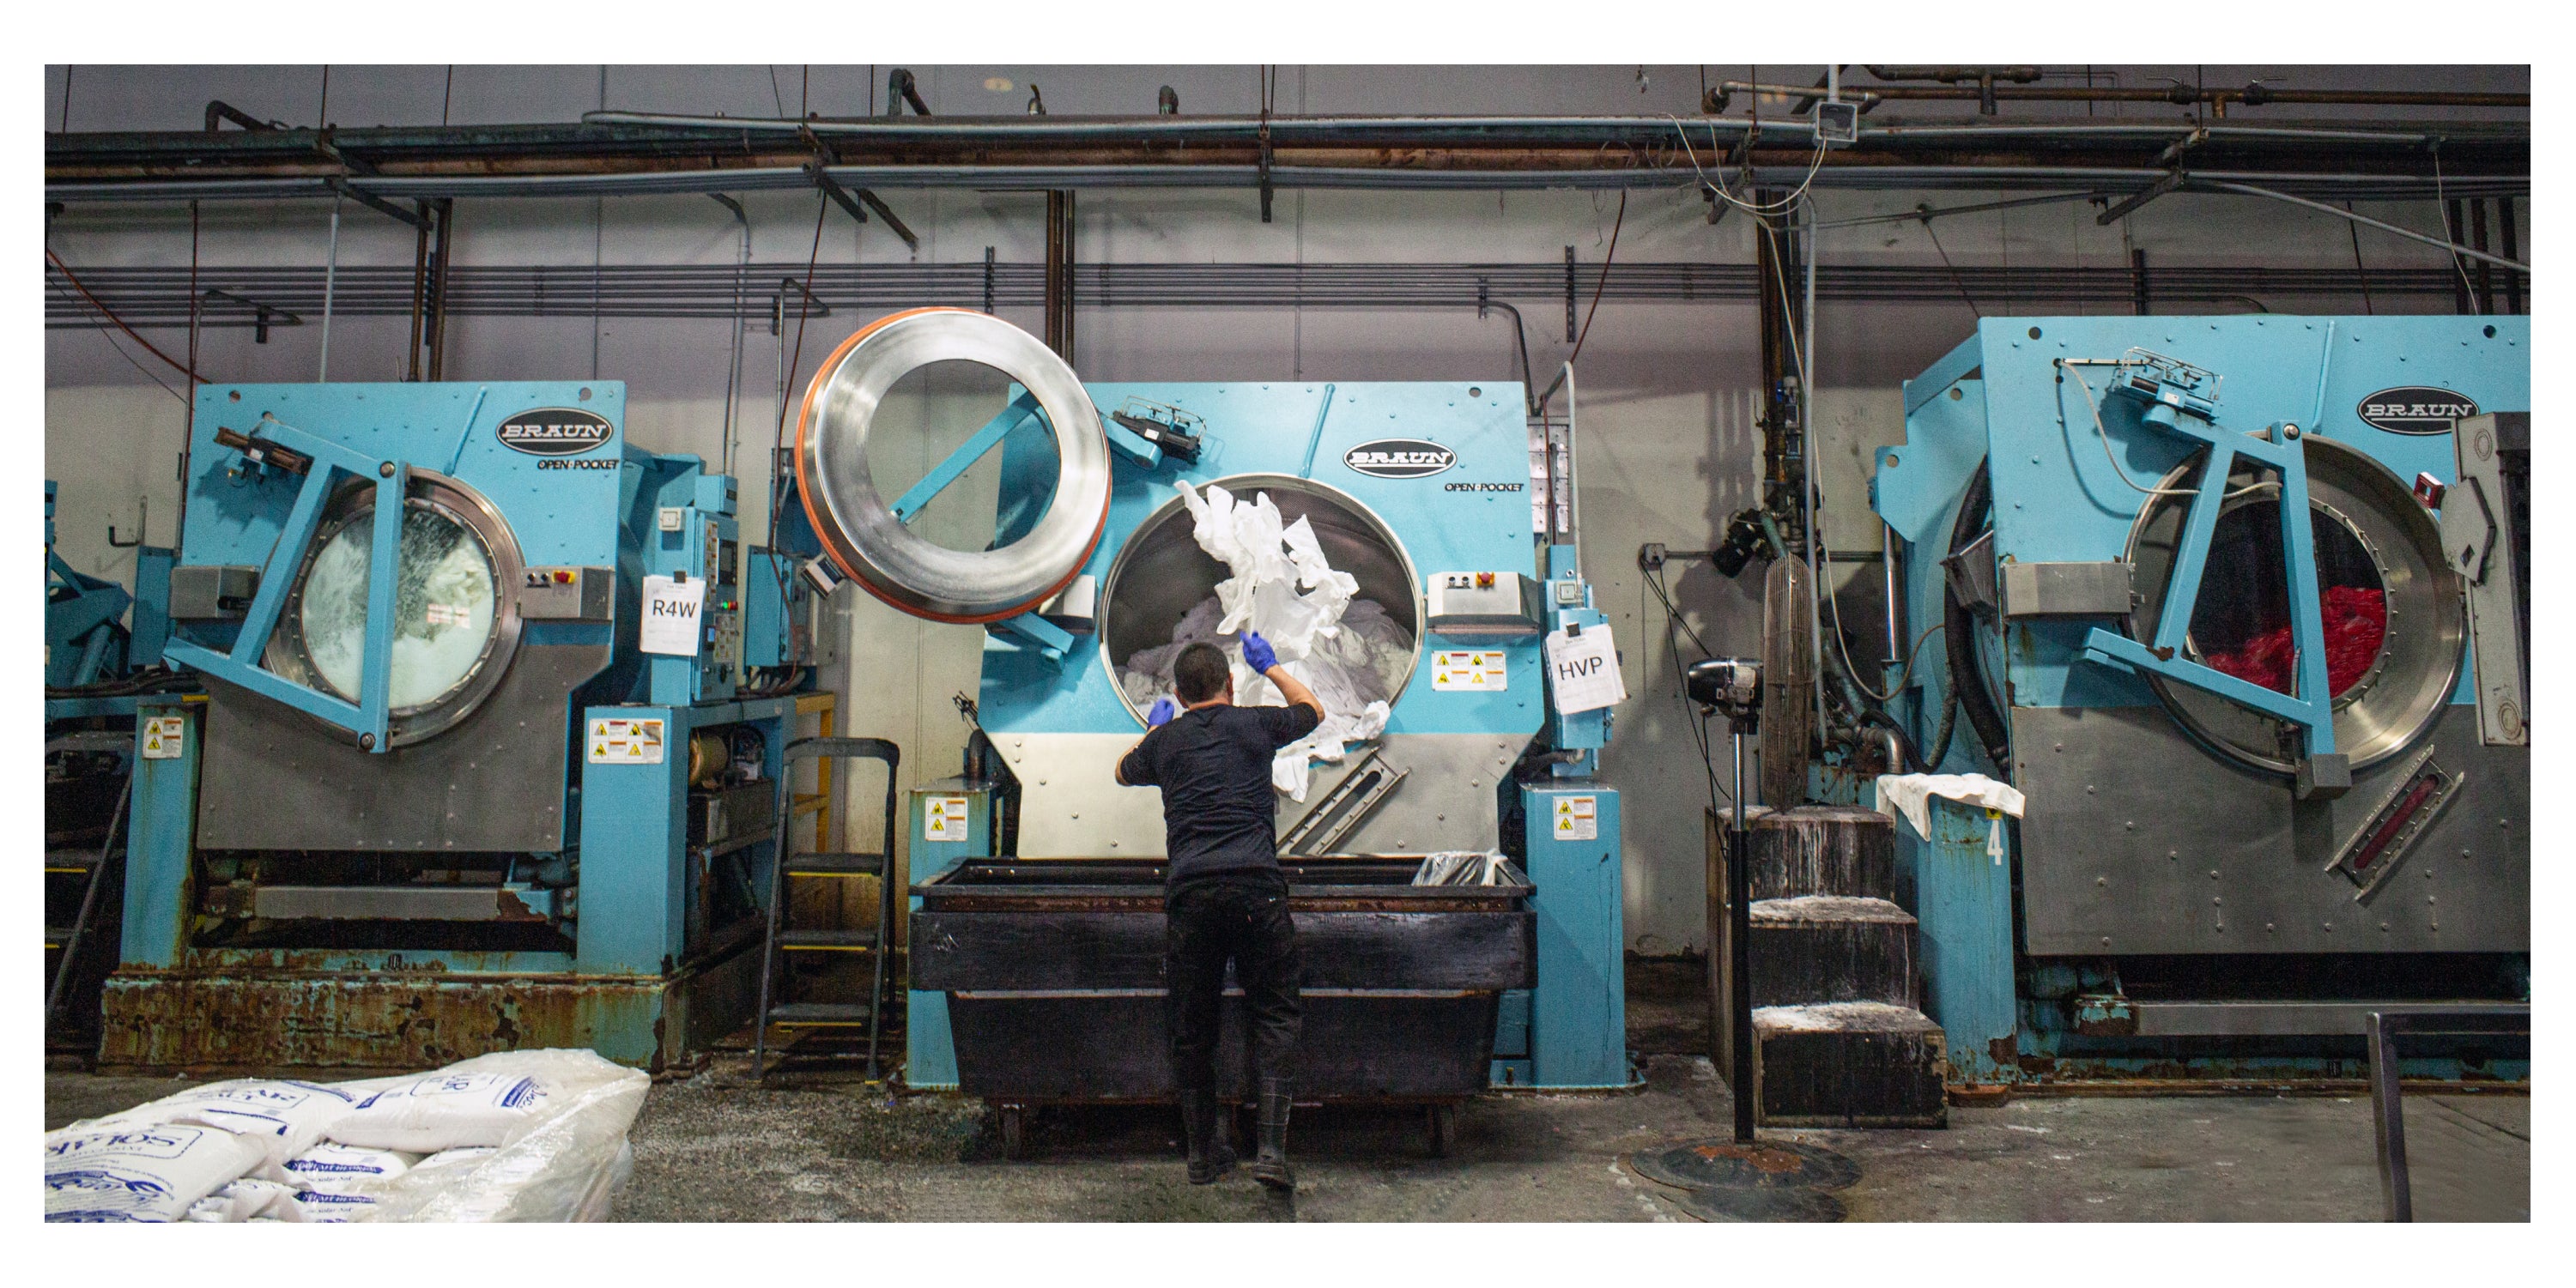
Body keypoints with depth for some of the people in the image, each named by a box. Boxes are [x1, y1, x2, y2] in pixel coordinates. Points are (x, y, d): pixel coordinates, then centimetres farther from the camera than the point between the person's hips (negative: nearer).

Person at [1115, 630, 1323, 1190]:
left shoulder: (1165, 741, 14)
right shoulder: (1255, 724, 11)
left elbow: (1124, 771, 38)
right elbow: (1312, 710, 33)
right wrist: (1270, 666, 46)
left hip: (1188, 890, 2)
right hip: (1255, 885, -1)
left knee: (1192, 1024, 12)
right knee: (1274, 1014, 7)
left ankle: (1203, 1152, 22)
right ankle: (1272, 1148, -2)